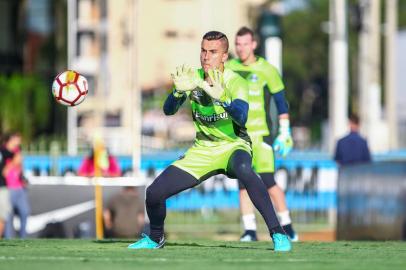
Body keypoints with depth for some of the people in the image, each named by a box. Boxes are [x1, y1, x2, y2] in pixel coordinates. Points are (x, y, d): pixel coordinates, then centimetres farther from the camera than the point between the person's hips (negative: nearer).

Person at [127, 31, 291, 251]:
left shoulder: (235, 83, -17)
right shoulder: (193, 78, -3)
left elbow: (242, 118, -34)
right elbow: (168, 110, -12)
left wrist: (221, 97, -51)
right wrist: (179, 91, -33)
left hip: (233, 146, -5)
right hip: (202, 149, 5)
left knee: (243, 169, -42)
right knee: (153, 193, -5)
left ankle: (277, 233, -36)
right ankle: (155, 238, 28)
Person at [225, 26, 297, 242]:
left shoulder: (266, 70, -2)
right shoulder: (227, 69, 7)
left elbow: (281, 102, 2)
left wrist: (284, 132, -3)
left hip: (261, 134, -3)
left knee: (268, 182, -9)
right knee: (243, 183, -3)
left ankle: (286, 225, 3)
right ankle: (249, 230, 1)